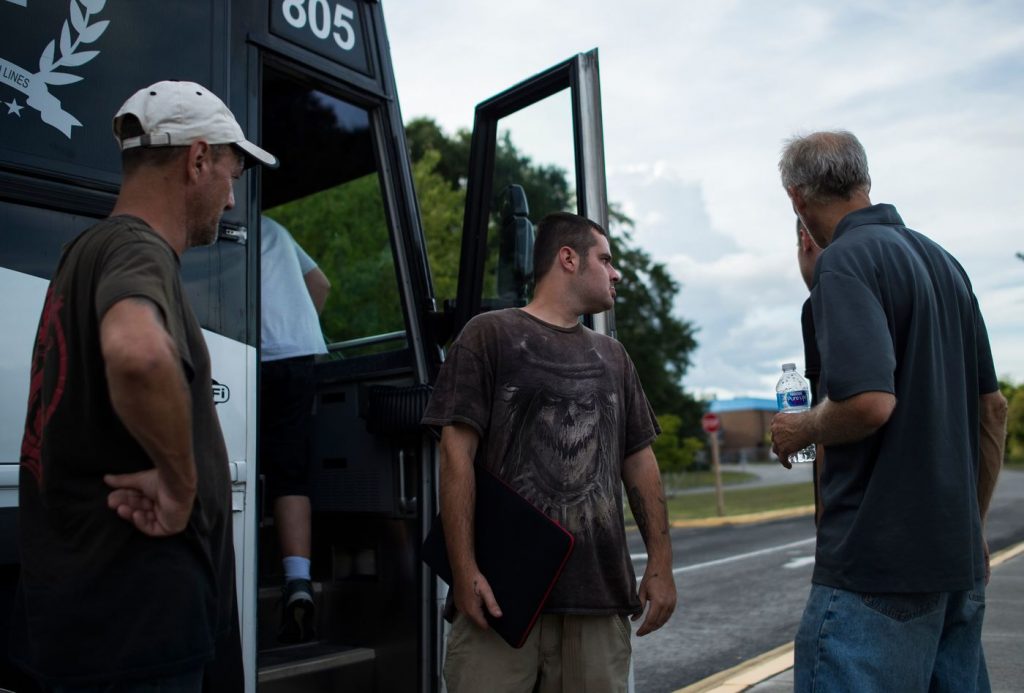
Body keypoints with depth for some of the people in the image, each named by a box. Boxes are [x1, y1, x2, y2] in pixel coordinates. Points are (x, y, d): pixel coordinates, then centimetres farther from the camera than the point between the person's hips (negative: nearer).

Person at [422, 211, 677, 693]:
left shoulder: (611, 355, 19)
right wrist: (464, 571, -12)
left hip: (600, 596, 5)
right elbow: (457, 451, -6)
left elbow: (640, 462, 17)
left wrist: (660, 562, 9)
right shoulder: (491, 335, 2)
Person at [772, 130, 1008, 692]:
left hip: (878, 561, -9)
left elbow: (869, 402, -26)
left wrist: (800, 429, -5)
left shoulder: (847, 259, -13)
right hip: (959, 559, 9)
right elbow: (993, 408, 17)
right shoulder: (943, 261, 13)